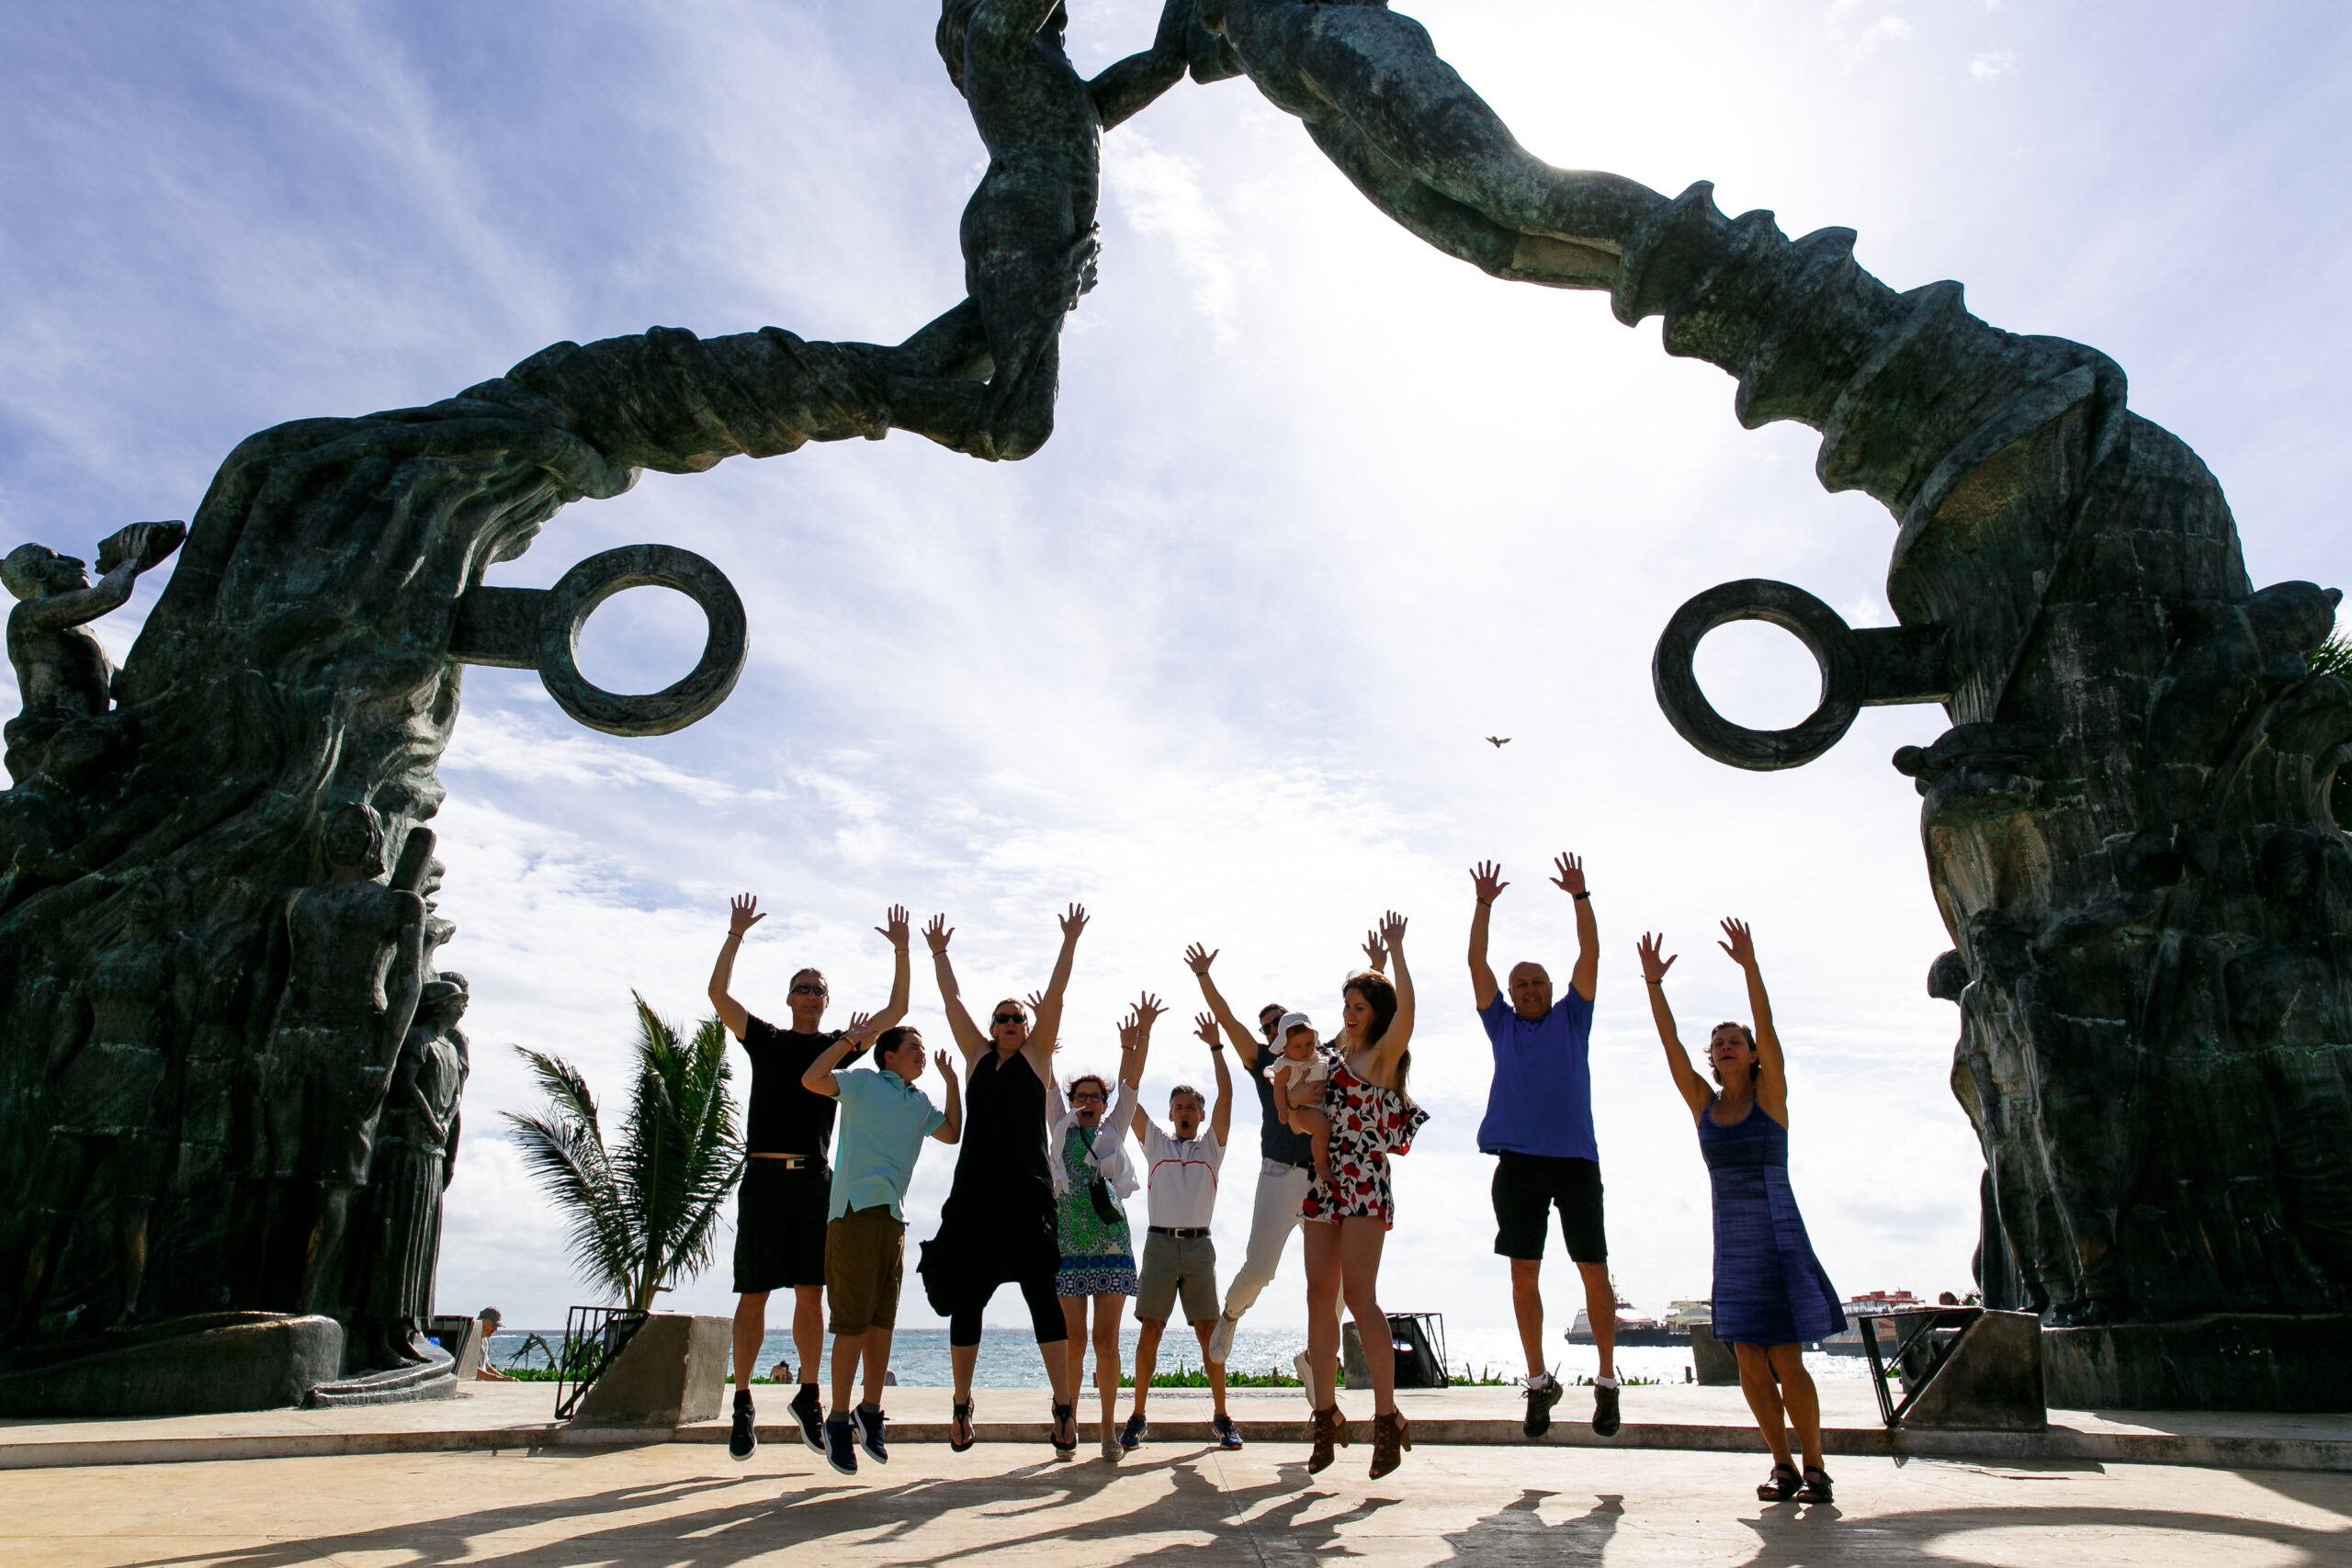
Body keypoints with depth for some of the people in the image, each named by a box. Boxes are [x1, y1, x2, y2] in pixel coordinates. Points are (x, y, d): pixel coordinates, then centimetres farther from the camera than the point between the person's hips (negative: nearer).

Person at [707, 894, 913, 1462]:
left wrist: (901, 950, 5)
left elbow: (896, 1011, 11)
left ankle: (808, 1396, 16)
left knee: (811, 1294, 5)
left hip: (816, 1179, 2)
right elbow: (718, 994, 2)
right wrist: (736, 934, -2)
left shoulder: (839, 1045, 15)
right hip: (765, 1176, -2)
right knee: (753, 1294, -1)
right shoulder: (765, 1039, 12)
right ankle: (743, 1404, 8)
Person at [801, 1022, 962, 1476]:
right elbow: (812, 1080, -12)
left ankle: (870, 1412, 19)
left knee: (883, 1320, 9)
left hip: (894, 1217, 7)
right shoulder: (863, 1082, 1)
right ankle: (838, 1420, 2)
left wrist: (952, 1084, 22)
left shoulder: (920, 1102, 21)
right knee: (854, 1320, -7)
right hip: (855, 1212, -7)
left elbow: (952, 1133, 28)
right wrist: (850, 1040, -12)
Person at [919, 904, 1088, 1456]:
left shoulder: (1037, 1055, 10)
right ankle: (962, 1404, 19)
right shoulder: (977, 1056, 16)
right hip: (974, 1191, 3)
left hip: (1027, 1192, -3)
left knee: (1041, 1292, -8)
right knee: (965, 1297, 7)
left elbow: (1054, 996, 6)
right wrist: (938, 952, 25)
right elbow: (952, 1001, 19)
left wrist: (1070, 943, 5)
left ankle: (1065, 1404, -7)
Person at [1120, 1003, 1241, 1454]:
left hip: (1199, 1246, 0)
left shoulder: (1211, 1147, 13)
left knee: (1210, 1333, -1)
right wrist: (1144, 1036, -1)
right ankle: (1137, 1417, 7)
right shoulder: (1155, 1143, 13)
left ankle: (1221, 1417, 7)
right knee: (1148, 1332, -1)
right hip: (1160, 1243, 0)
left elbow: (1226, 1097, 1)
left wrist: (1215, 1048, -4)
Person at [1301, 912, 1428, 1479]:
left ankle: (1388, 1416, -5)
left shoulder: (1383, 1056, -4)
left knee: (1358, 1295, -13)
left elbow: (1405, 1007, -22)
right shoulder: (1334, 1054, 16)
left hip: (1365, 1183, -7)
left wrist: (1395, 951, -21)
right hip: (1323, 1185, 7)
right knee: (1320, 1297, 5)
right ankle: (1327, 1413, 13)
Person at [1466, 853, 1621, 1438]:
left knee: (1595, 1273, 2)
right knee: (1523, 1275, 2)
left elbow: (1590, 955, 6)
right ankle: (1538, 1380, 14)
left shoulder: (1572, 1019, 13)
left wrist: (1580, 896, 2)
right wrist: (1484, 905, 8)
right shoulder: (1501, 1025, 15)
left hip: (1576, 1159, -1)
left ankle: (1607, 1381, 15)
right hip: (1519, 1160, 1)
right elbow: (1477, 963, 10)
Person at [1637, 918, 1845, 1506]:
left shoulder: (1770, 1094, -1)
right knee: (1749, 1361, 3)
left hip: (1778, 1236, -4)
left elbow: (1767, 1028, -14)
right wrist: (1653, 983, -9)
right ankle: (1781, 1465, 17)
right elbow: (1670, 1044, -1)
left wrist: (1749, 966, -24)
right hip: (1731, 1242, 4)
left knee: (1786, 1360, -5)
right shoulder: (1702, 1103, 7)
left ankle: (1814, 1467, 10)